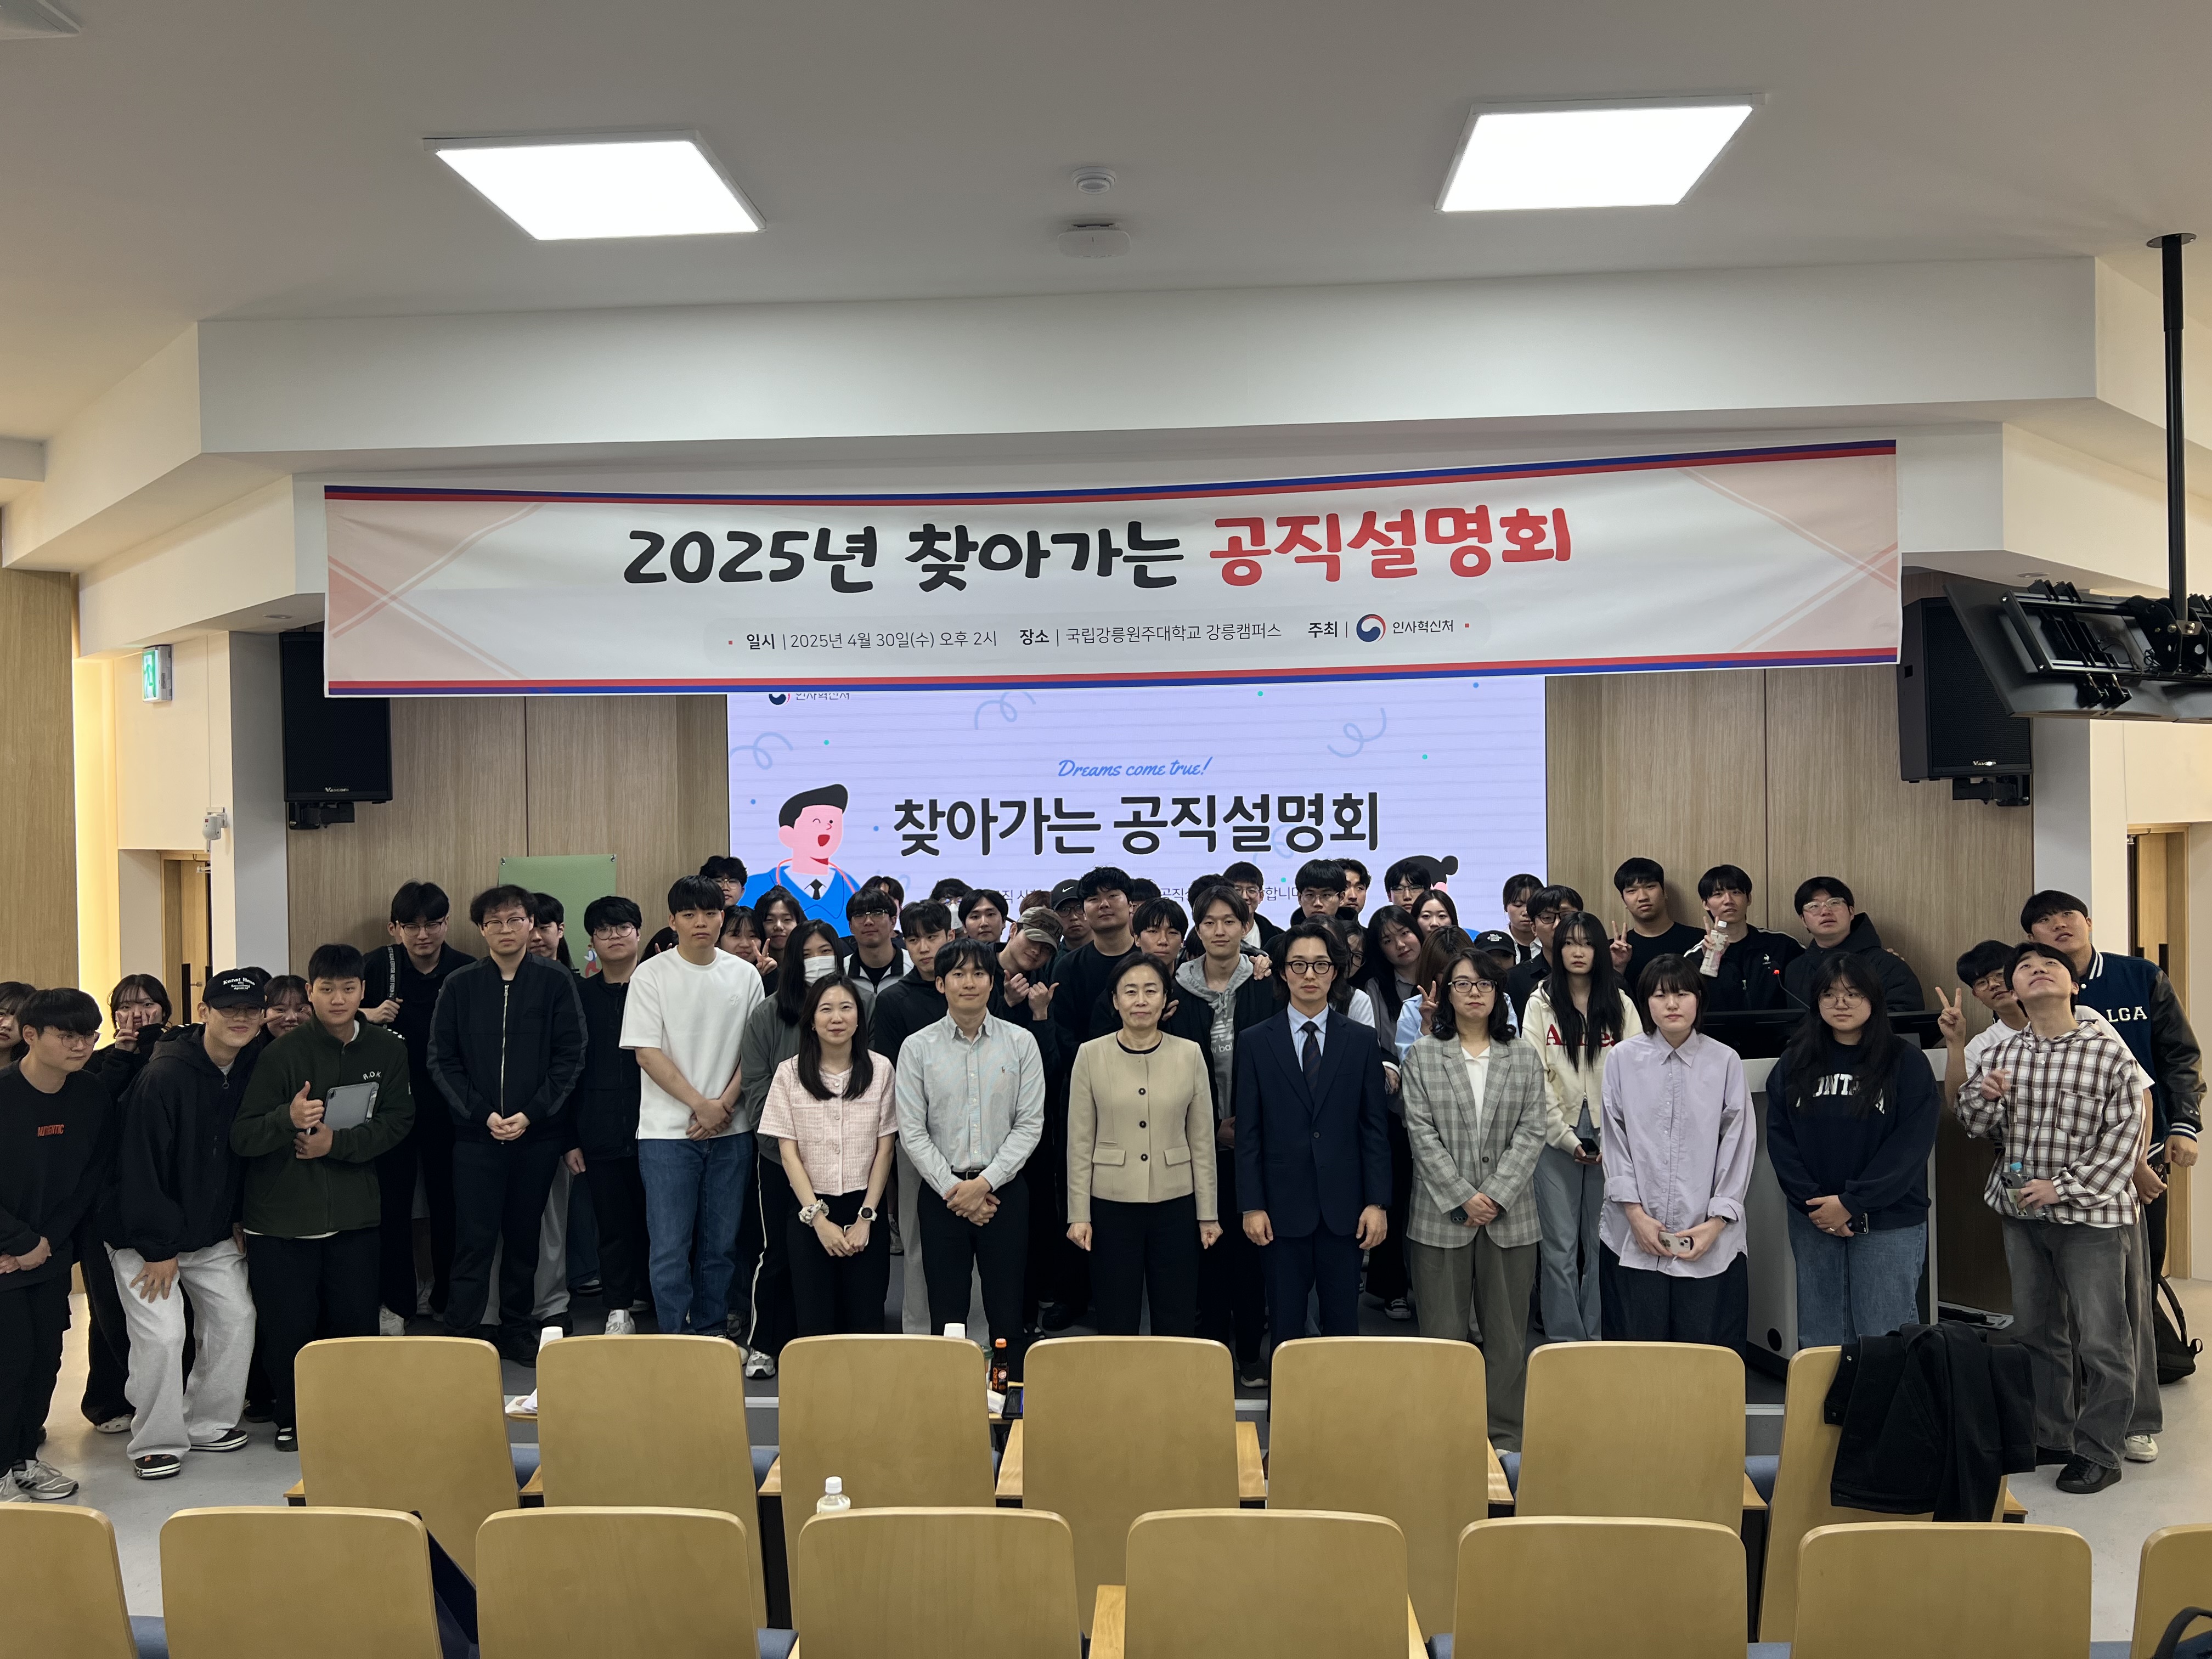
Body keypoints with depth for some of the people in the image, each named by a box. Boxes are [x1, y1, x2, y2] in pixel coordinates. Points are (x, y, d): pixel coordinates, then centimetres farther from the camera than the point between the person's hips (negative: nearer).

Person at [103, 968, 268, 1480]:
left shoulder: (254, 1070, -5)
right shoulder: (164, 1076, -24)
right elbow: (141, 1166, -21)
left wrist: (240, 1220, 4)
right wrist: (158, 1248, -18)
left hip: (213, 1232, 6)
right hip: (144, 1233, -6)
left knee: (236, 1318, 4)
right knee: (161, 1333, -10)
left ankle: (208, 1424, 21)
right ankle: (157, 1444, 7)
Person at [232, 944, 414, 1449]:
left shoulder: (387, 1049, 1)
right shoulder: (283, 1053, -10)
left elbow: (398, 1120, 3)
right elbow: (241, 1137, -13)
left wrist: (338, 1142, -11)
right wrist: (288, 1118, -33)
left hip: (354, 1212, 3)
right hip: (281, 1214, -2)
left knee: (356, 1321, 4)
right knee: (288, 1325, 1)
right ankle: (292, 1418, 23)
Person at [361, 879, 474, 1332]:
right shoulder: (380, 965, -3)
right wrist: (367, 1014, -13)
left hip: (446, 1106, 0)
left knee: (447, 1201, 10)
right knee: (394, 1204, 3)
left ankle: (444, 1296, 25)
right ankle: (396, 1303, 15)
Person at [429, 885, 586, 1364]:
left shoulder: (556, 981, 0)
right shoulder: (460, 987, 3)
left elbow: (570, 1057, -3)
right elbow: (442, 1061, 1)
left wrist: (532, 1113, -11)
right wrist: (481, 1114, -9)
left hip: (538, 1133, 0)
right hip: (475, 1133, 0)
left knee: (524, 1236, 11)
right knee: (474, 1240, -3)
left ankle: (516, 1331, 23)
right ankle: (458, 1338, 4)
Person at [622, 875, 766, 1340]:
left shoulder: (744, 975, 6)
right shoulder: (652, 975, -2)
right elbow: (647, 1054, -6)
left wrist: (725, 1103, -7)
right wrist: (701, 1106, -11)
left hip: (731, 1129, 3)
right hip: (668, 1130, -3)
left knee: (721, 1244, 8)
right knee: (670, 1248, -2)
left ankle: (711, 1334, 20)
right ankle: (676, 1339, 8)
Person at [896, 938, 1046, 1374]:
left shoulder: (1021, 1044, 2)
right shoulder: (918, 1048, 1)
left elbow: (1030, 1125, -2)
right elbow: (912, 1132, -2)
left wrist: (985, 1182, -11)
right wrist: (953, 1189, -9)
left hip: (1004, 1190, 0)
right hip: (941, 1193, 0)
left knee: (1007, 1311, 4)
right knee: (947, 1310, 5)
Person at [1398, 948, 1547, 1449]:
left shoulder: (1524, 1057, 8)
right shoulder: (1422, 1056, 3)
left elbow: (1531, 1132, 1)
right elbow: (1422, 1133, -3)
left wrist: (1496, 1195, -10)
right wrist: (1463, 1197, -11)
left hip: (1510, 1216, 1)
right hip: (1442, 1215, -1)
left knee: (1507, 1334, 6)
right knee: (1443, 1334, 3)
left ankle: (1506, 1439, 17)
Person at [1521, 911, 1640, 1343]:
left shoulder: (1620, 1003, 7)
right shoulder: (1541, 1003, 4)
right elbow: (1535, 1077, -2)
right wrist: (1567, 1138, -9)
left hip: (1610, 1140, 1)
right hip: (1557, 1137, -1)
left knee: (1603, 1244, 3)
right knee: (1560, 1246, 0)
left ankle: (1598, 1338, 14)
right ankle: (1564, 1340, 9)